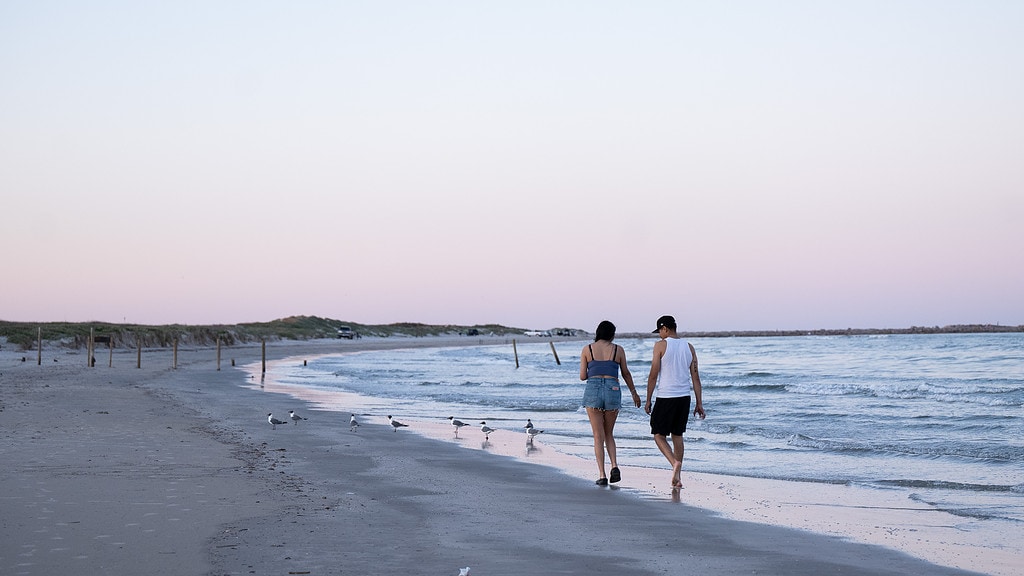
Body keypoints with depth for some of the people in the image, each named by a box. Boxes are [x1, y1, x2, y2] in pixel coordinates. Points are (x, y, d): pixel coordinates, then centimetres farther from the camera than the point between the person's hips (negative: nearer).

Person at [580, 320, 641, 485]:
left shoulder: (587, 349, 5)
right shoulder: (618, 350, 7)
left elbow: (582, 376, 4)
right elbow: (626, 374, 17)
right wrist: (634, 392, 30)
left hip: (593, 391, -1)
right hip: (613, 391, 1)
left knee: (598, 436, 5)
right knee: (608, 434, 18)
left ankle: (602, 475, -3)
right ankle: (614, 465, -4)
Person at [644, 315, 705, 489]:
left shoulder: (661, 345, -7)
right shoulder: (689, 347, 8)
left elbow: (653, 375, -8)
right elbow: (695, 377, 7)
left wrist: (648, 400, -1)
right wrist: (699, 403, 10)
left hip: (666, 397, -5)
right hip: (684, 396, 5)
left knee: (659, 436, 5)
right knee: (677, 435, 14)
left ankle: (675, 462, -21)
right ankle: (677, 478, 13)